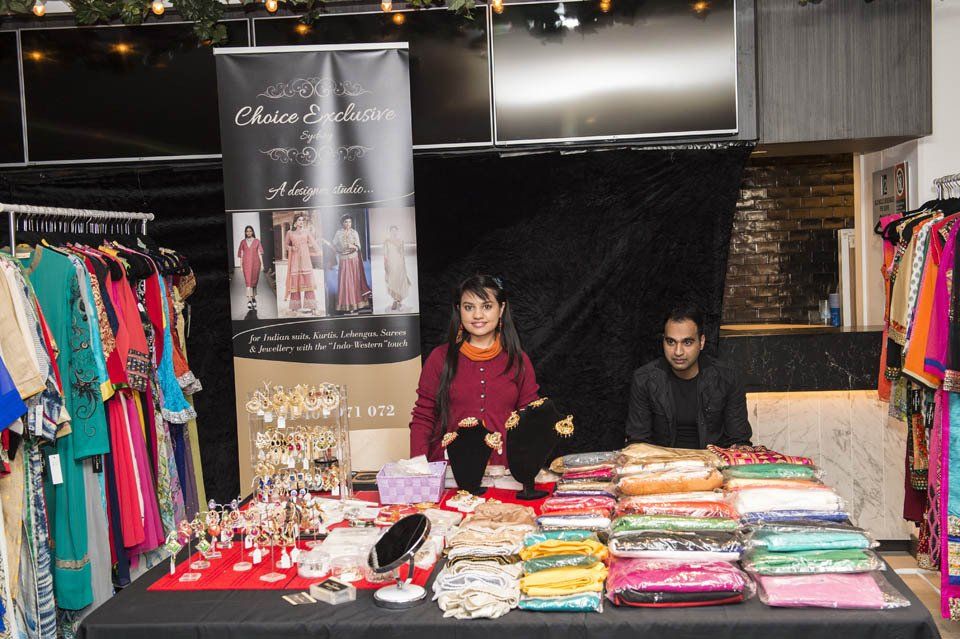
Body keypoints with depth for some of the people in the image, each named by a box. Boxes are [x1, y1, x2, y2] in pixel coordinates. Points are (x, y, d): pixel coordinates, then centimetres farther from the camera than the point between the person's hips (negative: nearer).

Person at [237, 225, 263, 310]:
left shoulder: (257, 241, 6)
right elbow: (241, 254, 9)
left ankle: (254, 298, 27)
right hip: (246, 264, -1)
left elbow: (259, 253, 5)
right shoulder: (243, 242, 7)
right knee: (248, 281, -11)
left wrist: (262, 264, -1)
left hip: (255, 263, 1)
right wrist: (241, 265, 5)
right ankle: (249, 300, -18)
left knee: (254, 281, 9)